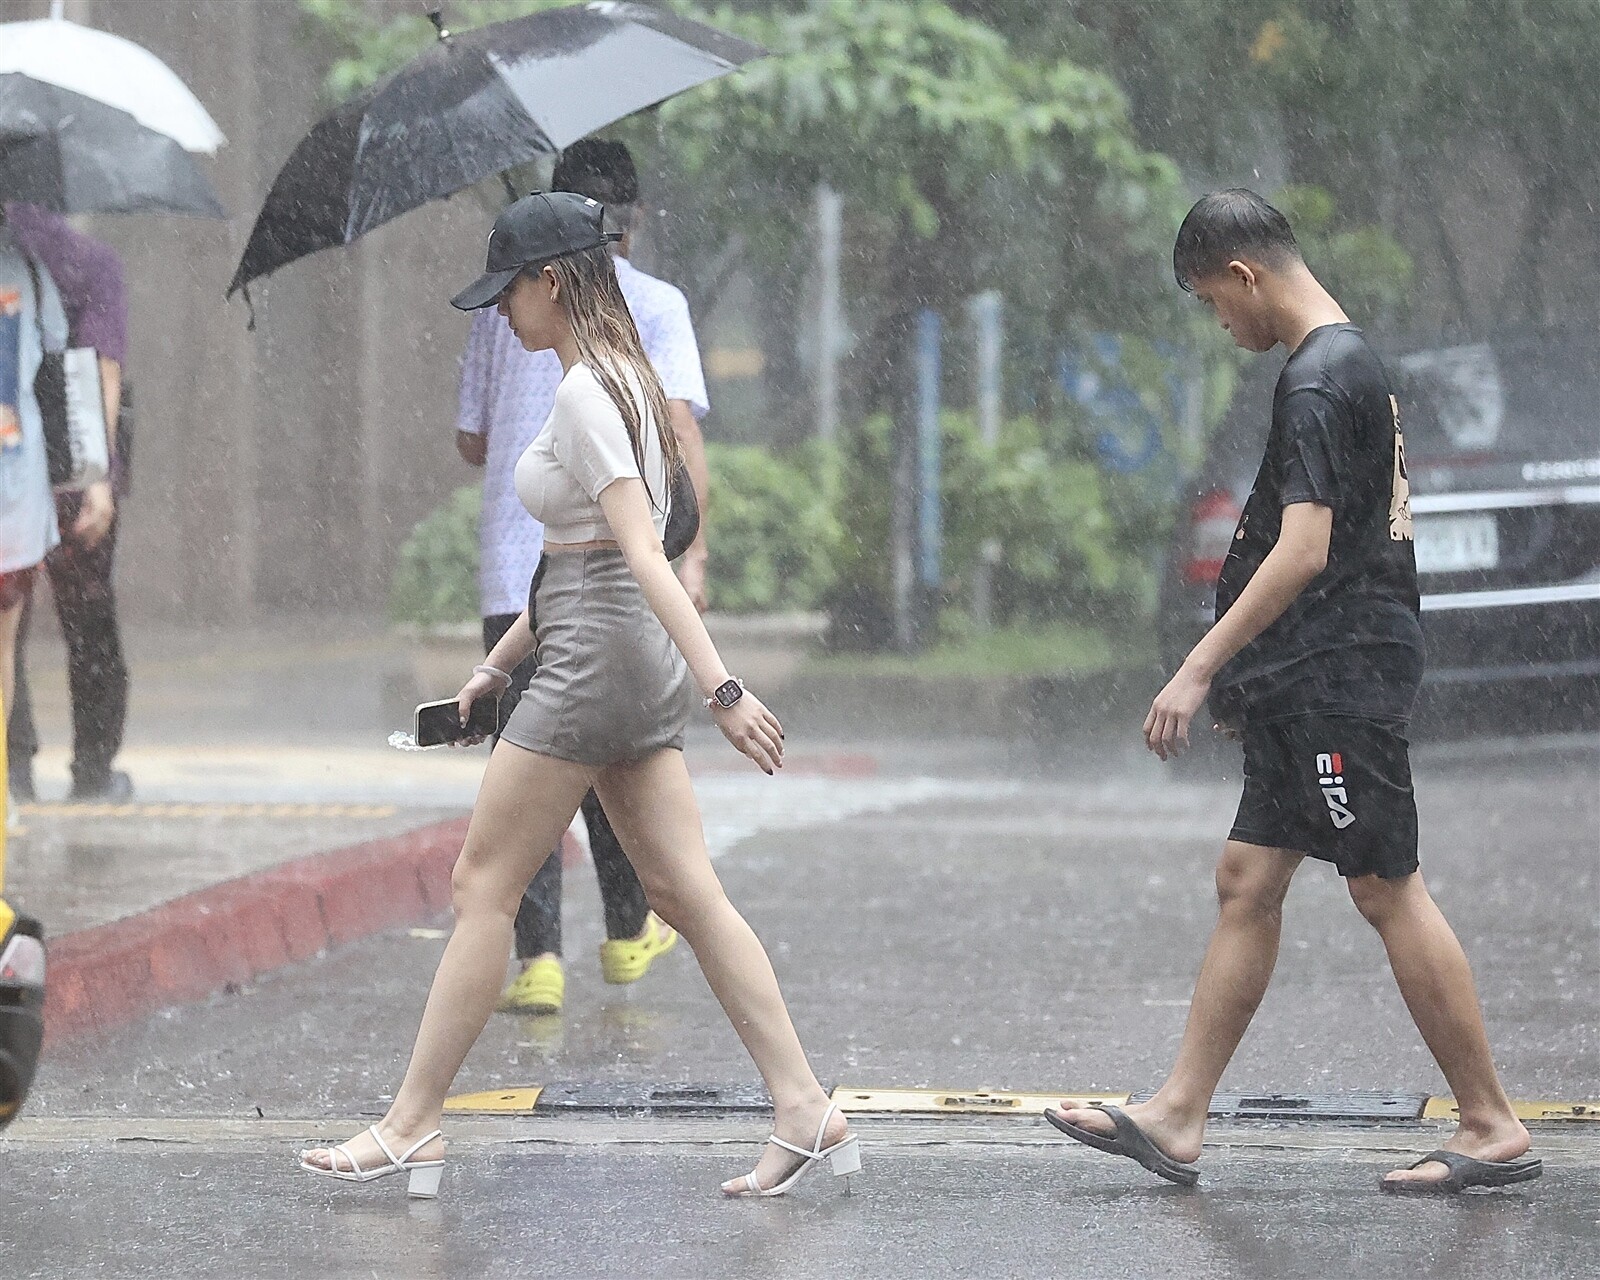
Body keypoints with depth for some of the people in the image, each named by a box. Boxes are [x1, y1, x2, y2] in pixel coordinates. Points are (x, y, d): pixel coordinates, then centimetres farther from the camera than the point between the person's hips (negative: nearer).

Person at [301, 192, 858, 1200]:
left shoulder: (584, 394, -15)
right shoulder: (625, 378, 15)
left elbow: (642, 554, -24)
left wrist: (722, 688, -30)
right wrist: (502, 664, 26)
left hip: (596, 658, -10)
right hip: (638, 661, 10)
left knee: (485, 889, -1)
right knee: (687, 895, 5)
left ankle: (411, 1129, 5)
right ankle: (807, 1115, -1)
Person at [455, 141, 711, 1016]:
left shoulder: (503, 302, 11)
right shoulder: (654, 305, 2)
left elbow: (472, 442, 18)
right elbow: (679, 428, -11)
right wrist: (692, 551, -13)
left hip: (515, 571, 1)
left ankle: (538, 957, -15)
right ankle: (629, 934, 30)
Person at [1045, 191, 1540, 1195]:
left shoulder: (1317, 381, -16)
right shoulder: (1354, 362, 15)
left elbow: (1304, 552, -24)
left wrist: (1199, 670, -23)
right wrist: (1241, 676, 25)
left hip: (1337, 674, -10)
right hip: (1317, 685, 10)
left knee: (1389, 890, -6)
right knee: (1248, 877, 10)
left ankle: (1494, 1128, -1)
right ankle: (1177, 1118, 12)